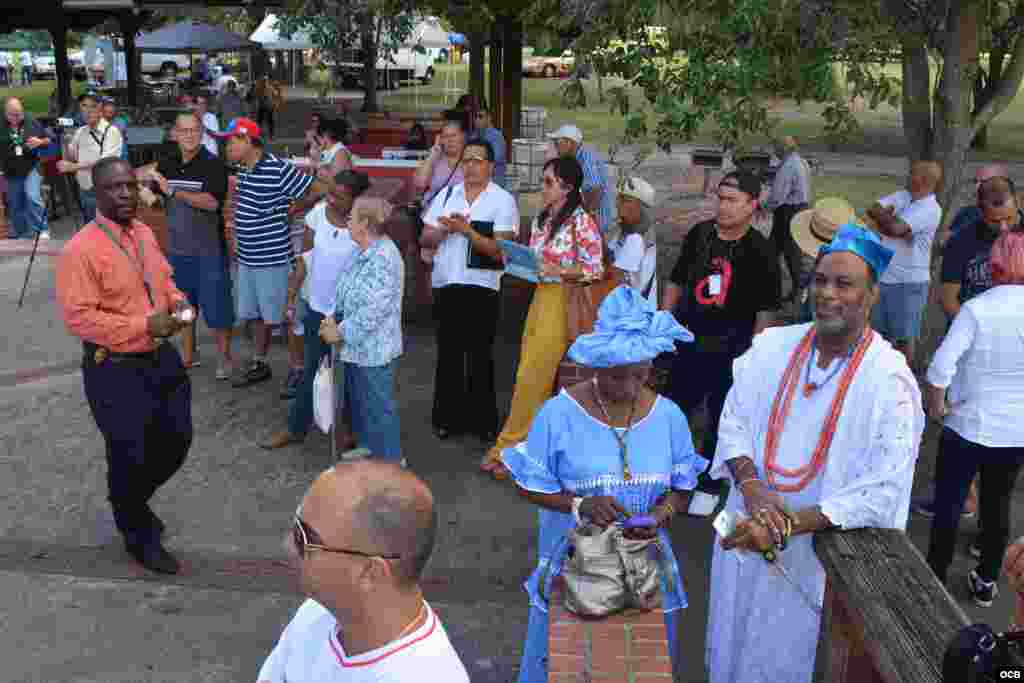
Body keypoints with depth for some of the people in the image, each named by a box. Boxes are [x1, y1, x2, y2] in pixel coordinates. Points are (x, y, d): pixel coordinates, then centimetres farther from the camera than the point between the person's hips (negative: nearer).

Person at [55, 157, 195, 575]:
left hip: (161, 357, 8)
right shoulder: (80, 250, -19)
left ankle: (134, 501, 46)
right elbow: (78, 317, -22)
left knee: (177, 440, 18)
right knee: (129, 456, 7)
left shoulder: (144, 233, 6)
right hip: (115, 370, -7)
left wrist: (177, 302, -2)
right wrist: (143, 326, -24)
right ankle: (139, 537, 30)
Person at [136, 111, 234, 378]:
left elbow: (211, 202, -25)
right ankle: (188, 356, 32)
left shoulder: (213, 164, -12)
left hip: (209, 250, -6)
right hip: (176, 249, 6)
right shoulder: (167, 164, 6)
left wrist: (173, 191, -27)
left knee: (216, 306, 2)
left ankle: (224, 357, 19)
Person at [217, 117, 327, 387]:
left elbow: (319, 191, -16)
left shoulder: (279, 169, -18)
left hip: (273, 259, -8)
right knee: (258, 315, 19)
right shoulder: (244, 171, 8)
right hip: (247, 258, 8)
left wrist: (291, 210, -5)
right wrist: (238, 242, 13)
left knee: (284, 317, 2)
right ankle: (258, 364, 33)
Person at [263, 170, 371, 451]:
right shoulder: (318, 213, -5)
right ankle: (295, 428, 32)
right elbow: (306, 257, 4)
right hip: (317, 306, 4)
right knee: (311, 370, 17)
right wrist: (292, 295, 5)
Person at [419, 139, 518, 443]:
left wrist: (466, 230, -18)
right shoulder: (446, 195, 11)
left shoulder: (503, 200, -2)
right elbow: (425, 239, 9)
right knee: (448, 352, 10)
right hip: (446, 284, 4)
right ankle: (448, 417, 21)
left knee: (480, 355, 3)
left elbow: (500, 250, -11)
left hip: (482, 286, -4)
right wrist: (446, 229, -10)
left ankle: (482, 420, 15)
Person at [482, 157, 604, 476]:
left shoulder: (582, 222, -12)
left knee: (531, 375, -5)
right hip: (540, 297, 8)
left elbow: (595, 269, -13)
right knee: (534, 375, 10)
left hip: (564, 302, -8)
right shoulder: (540, 220, 11)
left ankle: (508, 447, 5)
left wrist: (556, 270, -22)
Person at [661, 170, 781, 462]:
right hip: (688, 340, 4)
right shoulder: (699, 234, 0)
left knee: (722, 416, 13)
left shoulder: (760, 251, -13)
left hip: (731, 350, -4)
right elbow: (676, 281, 11)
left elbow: (767, 309, -11)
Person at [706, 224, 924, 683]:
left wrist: (789, 524, -26)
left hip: (818, 555, -3)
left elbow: (884, 492, -20)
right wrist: (751, 485, -20)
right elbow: (734, 420, -2)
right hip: (744, 535, 4)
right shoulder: (772, 346, -5)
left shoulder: (889, 381, -17)